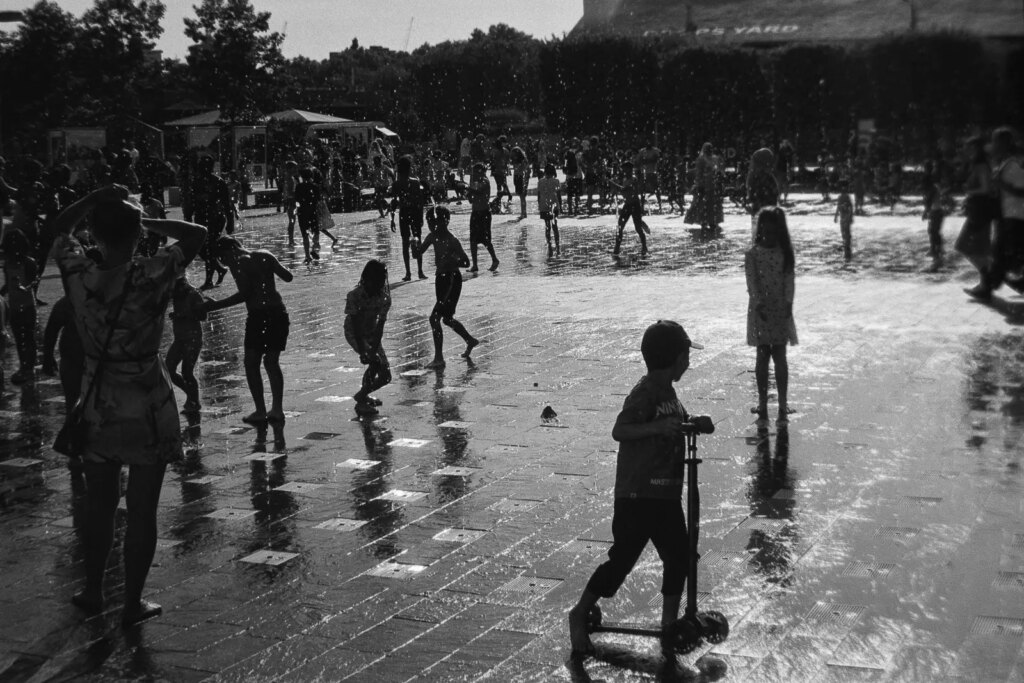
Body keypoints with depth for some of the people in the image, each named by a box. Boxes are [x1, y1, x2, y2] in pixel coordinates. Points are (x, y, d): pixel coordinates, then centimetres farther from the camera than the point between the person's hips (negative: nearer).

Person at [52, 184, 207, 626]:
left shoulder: (78, 276, -10)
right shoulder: (150, 278, -20)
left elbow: (61, 227, 9)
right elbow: (197, 234, -8)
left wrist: (99, 197, 3)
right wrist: (149, 222, -4)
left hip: (97, 410, 4)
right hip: (147, 411, -3)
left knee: (99, 506, 19)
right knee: (142, 510, 7)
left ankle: (93, 592, 32)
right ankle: (133, 603, 15)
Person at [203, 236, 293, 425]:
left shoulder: (238, 263, -5)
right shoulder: (265, 255, 11)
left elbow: (244, 294, -15)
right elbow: (288, 277, 9)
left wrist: (214, 306, -10)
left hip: (258, 315, -6)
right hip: (279, 312, 6)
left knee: (251, 363, 7)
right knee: (272, 362, 17)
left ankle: (261, 411, 1)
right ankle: (277, 409, 13)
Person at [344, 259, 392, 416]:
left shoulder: (384, 297, -16)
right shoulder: (354, 296, -26)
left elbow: (380, 326, -19)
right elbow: (355, 326, -26)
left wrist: (374, 349, -30)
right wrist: (362, 352, -32)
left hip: (372, 334, 5)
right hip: (354, 334, -5)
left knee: (385, 376, 3)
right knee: (375, 362, -26)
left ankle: (362, 395, 29)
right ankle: (361, 402, -15)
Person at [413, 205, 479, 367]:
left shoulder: (452, 241, -20)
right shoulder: (433, 237, 2)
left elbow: (466, 262, -18)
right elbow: (419, 252, 6)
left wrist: (450, 261, -33)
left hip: (452, 280, -9)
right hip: (440, 278, 9)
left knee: (434, 318, -13)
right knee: (447, 318, 21)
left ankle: (439, 358, -6)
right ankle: (471, 341, 43)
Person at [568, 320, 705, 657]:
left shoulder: (668, 391, 13)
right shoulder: (645, 391, -15)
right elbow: (619, 431, -25)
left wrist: (690, 424, 7)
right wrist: (657, 427, -34)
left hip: (666, 493, 9)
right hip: (637, 493, -9)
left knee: (678, 556, 8)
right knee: (622, 559, -4)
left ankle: (670, 623, 21)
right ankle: (580, 614, 11)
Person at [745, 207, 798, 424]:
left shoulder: (786, 253, 3)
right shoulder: (752, 254, -1)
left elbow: (789, 279, -3)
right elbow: (752, 280, -8)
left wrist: (788, 303, -15)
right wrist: (759, 303, -20)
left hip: (781, 309, 1)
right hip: (760, 309, -1)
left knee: (779, 356, -1)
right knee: (763, 356, 2)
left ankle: (783, 405, 1)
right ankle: (762, 403, 7)